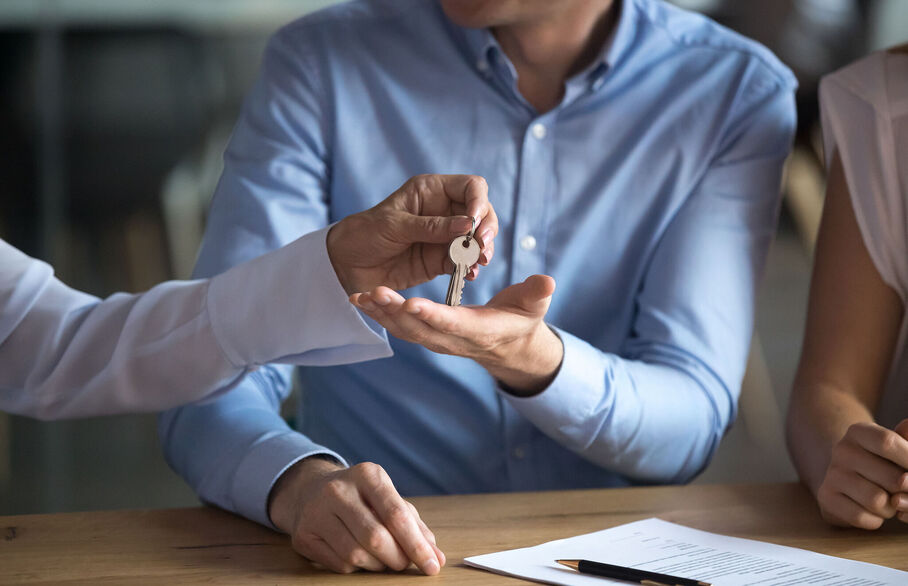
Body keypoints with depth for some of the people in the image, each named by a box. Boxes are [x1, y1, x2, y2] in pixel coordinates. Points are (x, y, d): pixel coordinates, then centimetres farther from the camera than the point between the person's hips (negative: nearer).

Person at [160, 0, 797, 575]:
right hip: (374, 552, 0)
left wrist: (534, 361, -27)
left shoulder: (738, 94, -1)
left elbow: (689, 426, -7)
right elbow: (215, 384, -8)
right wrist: (301, 483, -29)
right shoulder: (320, 66, -2)